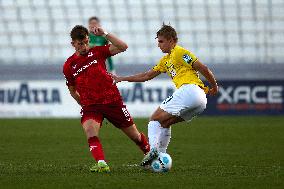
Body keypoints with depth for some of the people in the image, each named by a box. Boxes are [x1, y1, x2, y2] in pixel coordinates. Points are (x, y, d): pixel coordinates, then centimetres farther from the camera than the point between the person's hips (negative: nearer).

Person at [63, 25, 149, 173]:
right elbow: (72, 91, 18)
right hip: (90, 105, 0)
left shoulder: (97, 52, 1)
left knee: (135, 136, 10)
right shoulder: (69, 66, 4)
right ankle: (101, 164, -41)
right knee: (90, 130, -32)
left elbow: (123, 47, -11)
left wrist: (104, 34, -18)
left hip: (112, 101, 0)